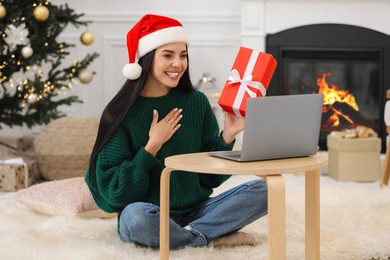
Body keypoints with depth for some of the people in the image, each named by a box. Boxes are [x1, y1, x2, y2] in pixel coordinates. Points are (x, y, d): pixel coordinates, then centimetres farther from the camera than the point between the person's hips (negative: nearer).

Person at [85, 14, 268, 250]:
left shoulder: (197, 102, 3)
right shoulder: (122, 112, -7)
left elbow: (211, 177, 4)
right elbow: (115, 192, -12)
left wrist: (228, 135, -11)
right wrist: (153, 145, -16)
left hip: (196, 211, 4)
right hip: (151, 218, -3)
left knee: (262, 190, -16)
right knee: (136, 214, -38)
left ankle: (189, 234, -19)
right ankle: (207, 237, -15)